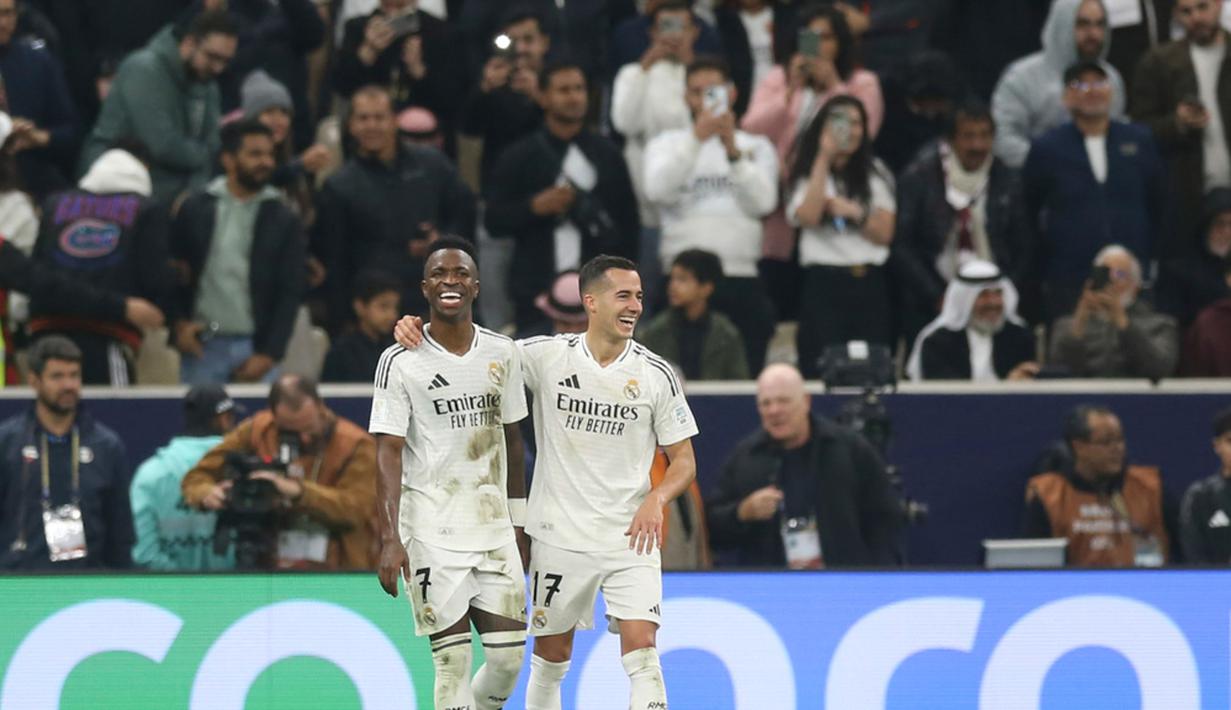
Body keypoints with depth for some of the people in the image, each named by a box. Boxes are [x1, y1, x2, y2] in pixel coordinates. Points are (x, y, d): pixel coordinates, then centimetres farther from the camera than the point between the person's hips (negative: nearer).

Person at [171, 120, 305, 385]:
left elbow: (290, 293, 2)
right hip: (202, 345, 1)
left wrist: (269, 354, -5)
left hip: (255, 349, -1)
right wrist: (180, 322, -3)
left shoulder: (283, 221, 4)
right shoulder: (195, 209, 6)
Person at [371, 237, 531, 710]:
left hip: (493, 526, 4)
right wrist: (390, 540, -18)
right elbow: (389, 453, -10)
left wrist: (518, 523, 16)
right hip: (431, 528, -4)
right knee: (453, 662, -7)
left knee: (509, 656, 0)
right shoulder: (401, 362, -6)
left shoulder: (503, 353, 8)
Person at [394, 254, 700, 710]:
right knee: (550, 658, 9)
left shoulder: (656, 374, -2)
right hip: (559, 536, 1)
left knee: (641, 652, -14)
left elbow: (683, 461, 4)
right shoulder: (546, 356, -4)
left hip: (630, 537, -1)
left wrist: (656, 500, -16)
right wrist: (416, 328, -11)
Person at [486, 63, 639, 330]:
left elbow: (628, 218, 15)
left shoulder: (606, 154, 10)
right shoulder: (519, 157, 5)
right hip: (537, 295, -1)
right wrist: (535, 206, -14)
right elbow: (495, 221, 2)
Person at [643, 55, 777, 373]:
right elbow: (657, 190, -9)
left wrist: (733, 150, -14)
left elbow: (762, 202, -3)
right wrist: (697, 139, -17)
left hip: (742, 280, 1)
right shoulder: (667, 144, 12)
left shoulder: (757, 147, 14)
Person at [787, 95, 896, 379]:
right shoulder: (808, 175, 7)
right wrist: (824, 158, -10)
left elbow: (884, 233, 9)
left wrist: (854, 212, -9)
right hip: (823, 282, -3)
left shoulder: (875, 174, 16)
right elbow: (808, 216, -13)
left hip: (870, 283, 3)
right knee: (822, 370, -8)